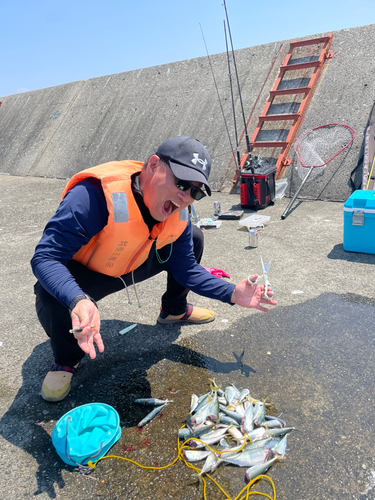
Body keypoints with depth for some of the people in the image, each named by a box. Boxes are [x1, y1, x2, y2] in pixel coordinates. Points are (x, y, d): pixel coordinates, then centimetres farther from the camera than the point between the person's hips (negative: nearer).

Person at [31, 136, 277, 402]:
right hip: (82, 274, -5)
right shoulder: (94, 195, -38)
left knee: (193, 238, 2)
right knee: (53, 297, -38)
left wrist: (232, 293, -17)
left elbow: (187, 269, -6)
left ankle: (174, 310, 25)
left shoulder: (178, 213, -16)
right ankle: (67, 358, -2)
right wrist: (78, 301, -58)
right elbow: (45, 257, -39)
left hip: (132, 265, 6)